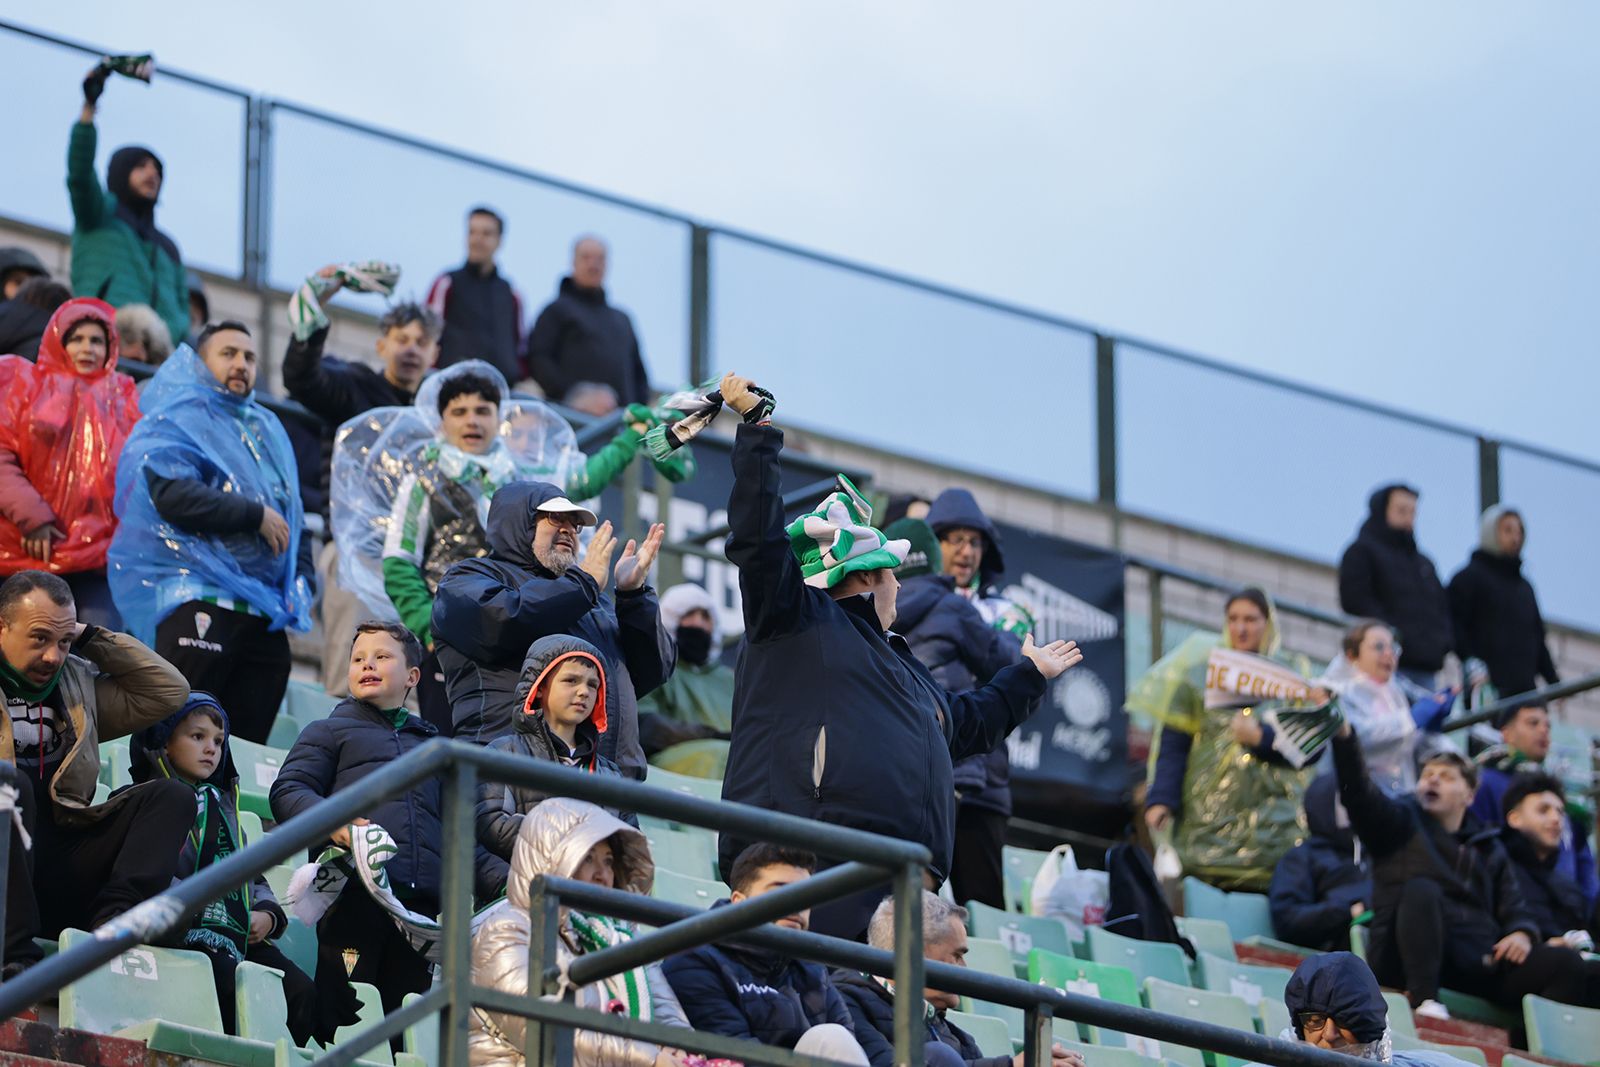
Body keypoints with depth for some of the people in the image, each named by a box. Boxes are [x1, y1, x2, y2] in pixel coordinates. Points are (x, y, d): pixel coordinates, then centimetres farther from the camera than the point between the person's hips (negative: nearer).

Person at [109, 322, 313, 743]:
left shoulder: (268, 428, 24)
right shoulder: (176, 421, 1)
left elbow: (292, 514, 30)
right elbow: (174, 495, -18)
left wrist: (300, 582, 13)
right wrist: (256, 516, -10)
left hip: (264, 609, 7)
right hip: (198, 601, -7)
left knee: (250, 740, 5)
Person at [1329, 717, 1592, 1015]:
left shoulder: (1488, 848, 26)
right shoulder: (1401, 821, 15)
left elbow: (1515, 910, 20)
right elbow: (1358, 791, -4)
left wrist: (1522, 934, -5)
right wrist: (1344, 736, -21)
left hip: (1475, 965, 4)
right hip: (1412, 958, -3)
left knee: (1566, 963, -17)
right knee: (1421, 889, -33)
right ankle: (1425, 1000, -43)